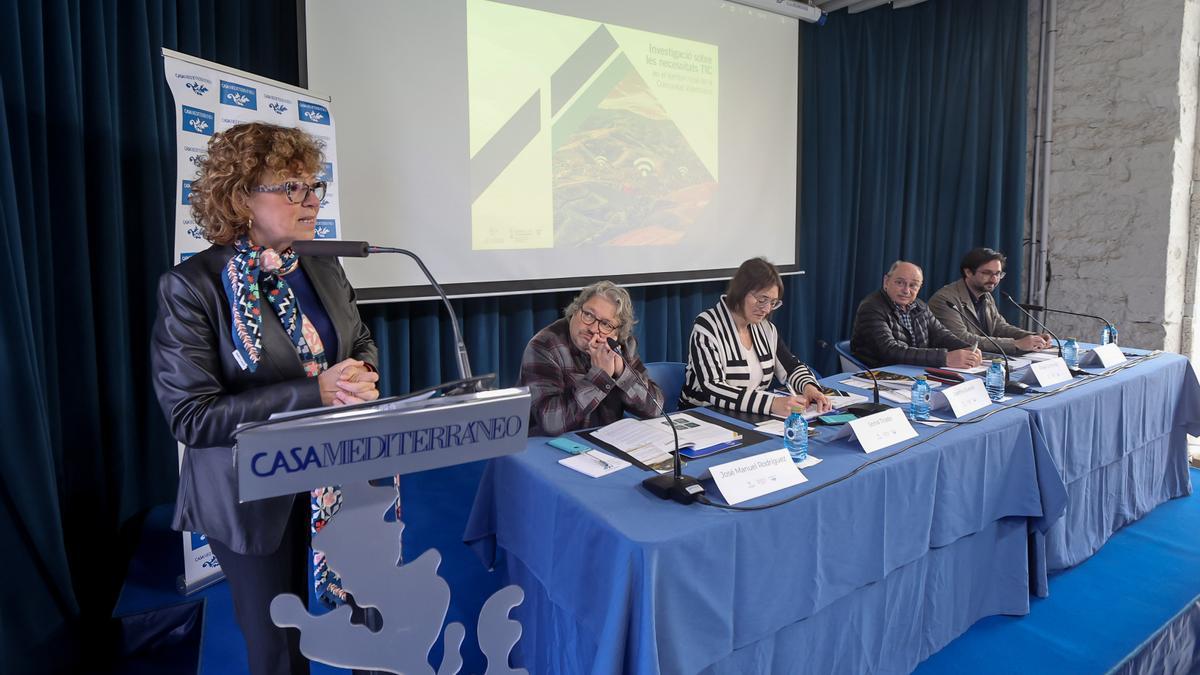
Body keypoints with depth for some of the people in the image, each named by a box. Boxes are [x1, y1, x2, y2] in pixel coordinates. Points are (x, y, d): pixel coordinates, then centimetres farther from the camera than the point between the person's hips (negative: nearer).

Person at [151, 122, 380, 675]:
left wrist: (362, 380, -11)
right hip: (257, 497, -4)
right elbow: (191, 417, -20)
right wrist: (314, 391, -27)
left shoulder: (323, 268, 1)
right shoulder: (191, 287, -16)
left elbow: (362, 341, 13)